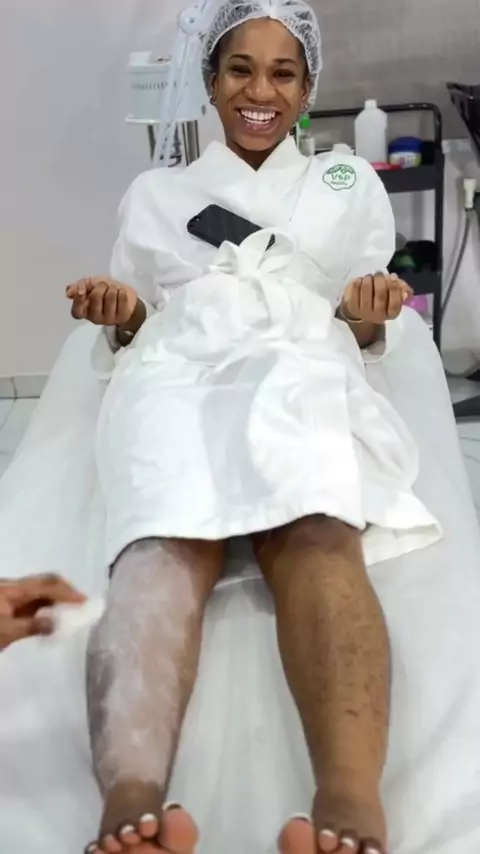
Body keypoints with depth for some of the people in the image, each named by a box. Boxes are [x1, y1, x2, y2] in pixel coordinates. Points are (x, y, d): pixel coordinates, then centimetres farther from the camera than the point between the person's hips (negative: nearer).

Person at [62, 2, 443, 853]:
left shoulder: (348, 182, 30)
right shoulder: (155, 191, 31)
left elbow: (369, 333, 24)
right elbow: (132, 328, 26)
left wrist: (370, 315, -1)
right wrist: (122, 314, 1)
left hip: (300, 367, 0)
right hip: (176, 371, 1)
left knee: (321, 536, -37)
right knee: (163, 549, -36)